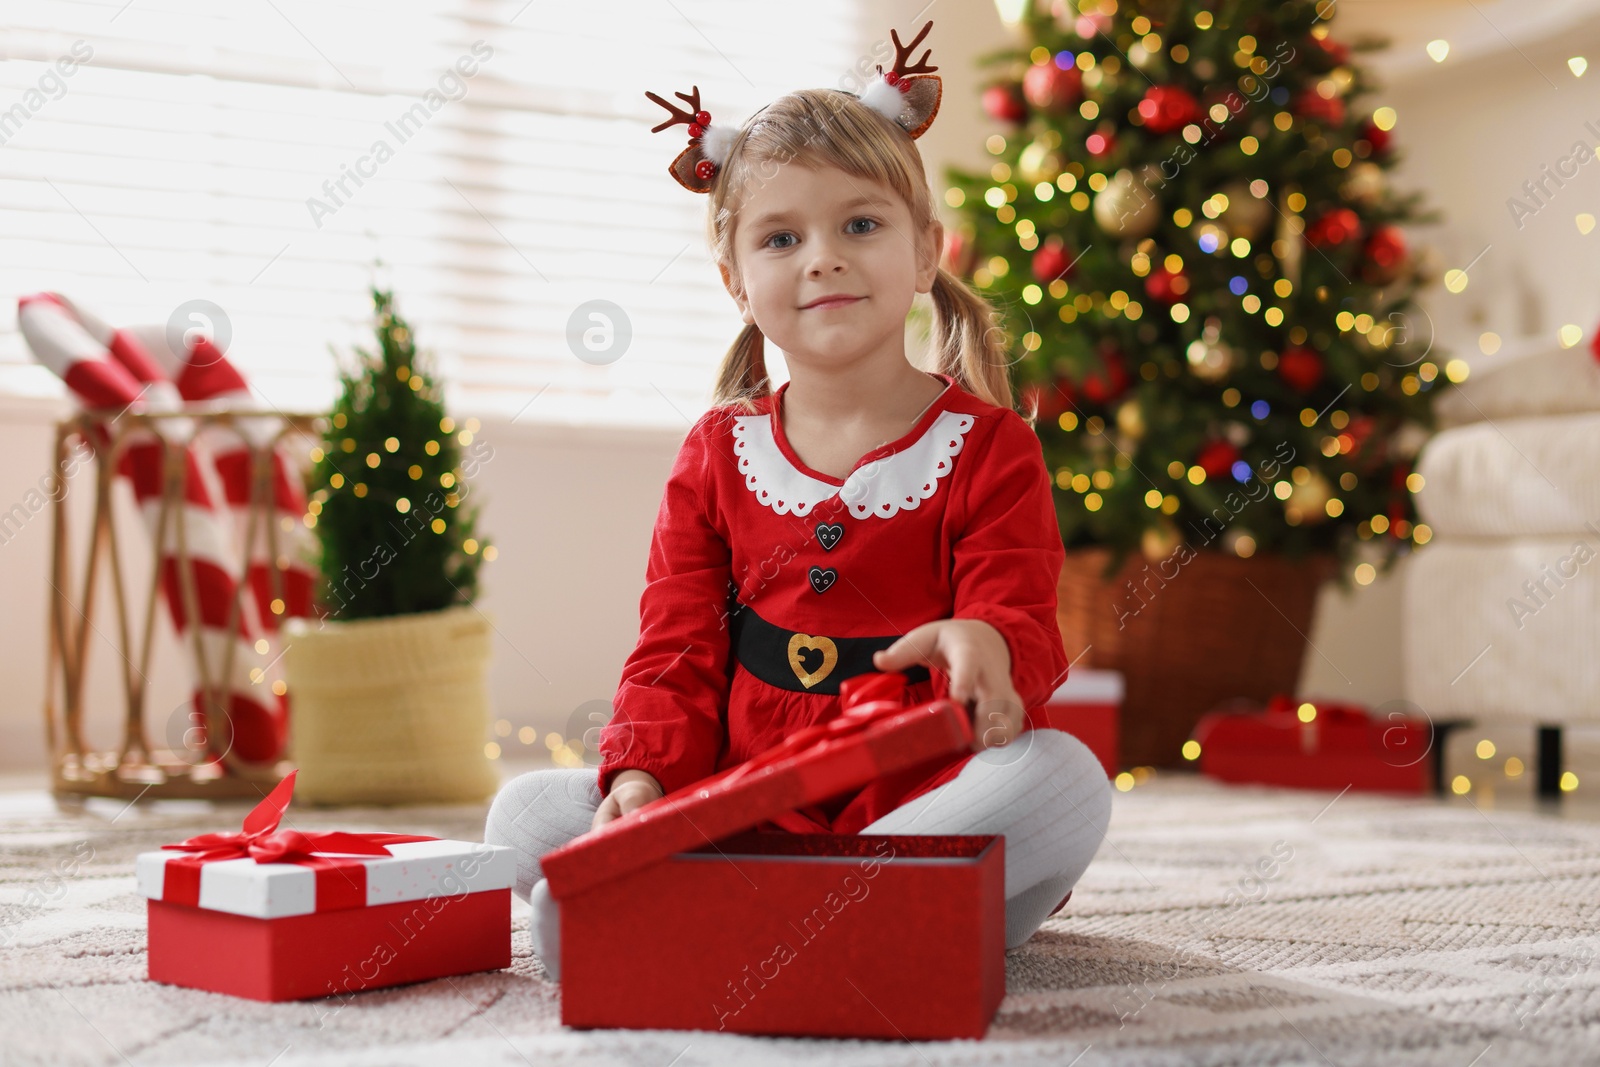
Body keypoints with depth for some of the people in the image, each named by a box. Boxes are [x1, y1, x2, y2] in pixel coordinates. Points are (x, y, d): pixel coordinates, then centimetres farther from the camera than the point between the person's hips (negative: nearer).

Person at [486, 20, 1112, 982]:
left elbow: (1023, 621, -8)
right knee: (528, 811, -13)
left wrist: (990, 648, -35)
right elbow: (677, 653, 6)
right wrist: (643, 776, -14)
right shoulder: (718, 453, 11)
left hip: (924, 796, -2)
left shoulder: (988, 448, 2)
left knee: (1063, 777, -34)